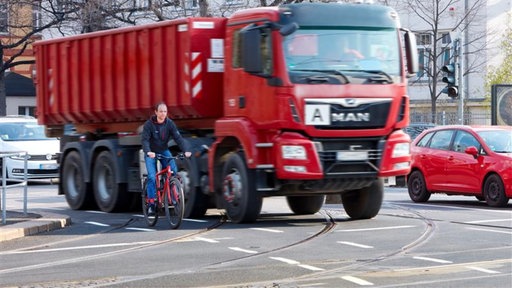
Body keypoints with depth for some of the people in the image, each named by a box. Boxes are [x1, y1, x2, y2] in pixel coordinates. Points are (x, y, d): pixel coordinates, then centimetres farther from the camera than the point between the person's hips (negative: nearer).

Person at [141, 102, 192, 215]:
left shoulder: (169, 123, -11)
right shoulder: (149, 124, -18)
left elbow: (178, 138, -18)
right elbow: (145, 139, -27)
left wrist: (186, 150, -34)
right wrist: (148, 152, -46)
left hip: (164, 151, 3)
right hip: (151, 153, -3)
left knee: (174, 172, -18)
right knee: (152, 177, -16)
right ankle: (151, 204, -9)